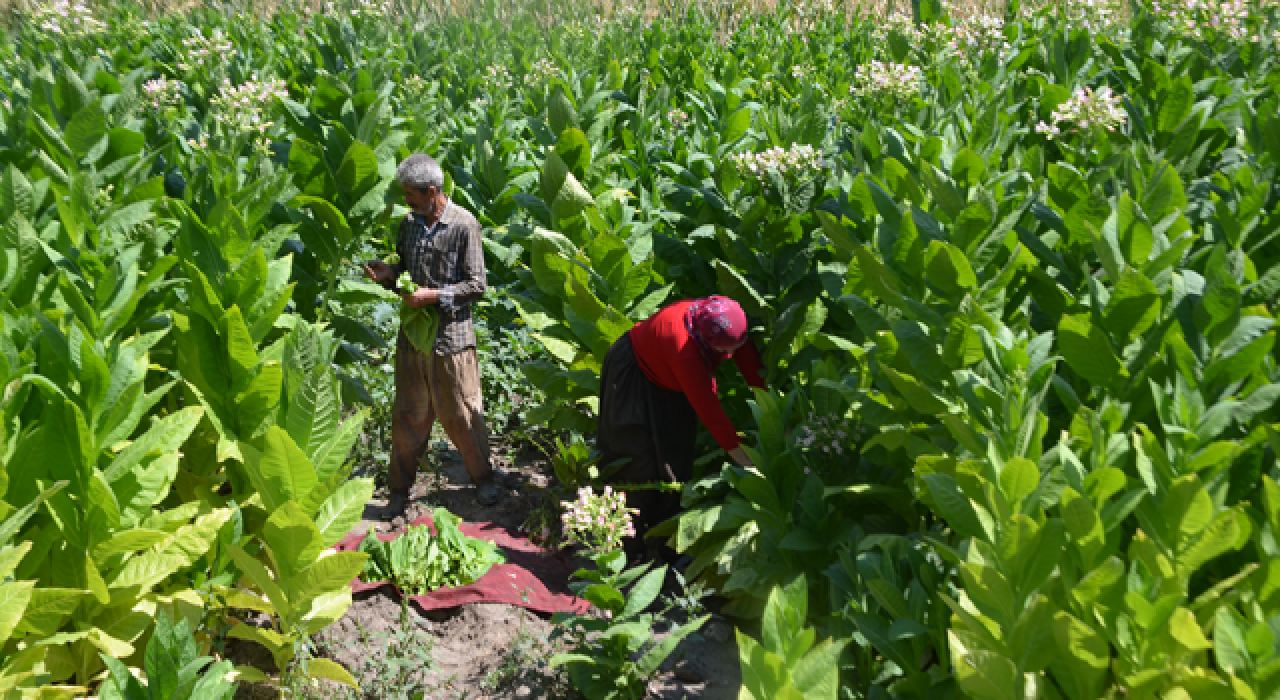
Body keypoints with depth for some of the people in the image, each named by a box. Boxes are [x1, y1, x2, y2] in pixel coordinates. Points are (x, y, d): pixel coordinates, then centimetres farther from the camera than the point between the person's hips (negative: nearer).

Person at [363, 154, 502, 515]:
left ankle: (483, 478, 27)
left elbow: (477, 285, -11)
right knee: (407, 416, 12)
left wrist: (434, 295, -19)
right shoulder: (410, 223, 7)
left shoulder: (464, 225, -11)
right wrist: (389, 273, -1)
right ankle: (400, 489, 24)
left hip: (451, 336, -5)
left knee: (461, 415, 6)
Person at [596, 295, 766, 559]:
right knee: (639, 458, -7)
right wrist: (740, 456, -36)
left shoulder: (732, 325, -25)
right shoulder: (683, 344, -44)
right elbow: (707, 406, -40)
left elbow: (753, 368, -14)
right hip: (635, 376, -7)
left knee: (676, 455, 9)